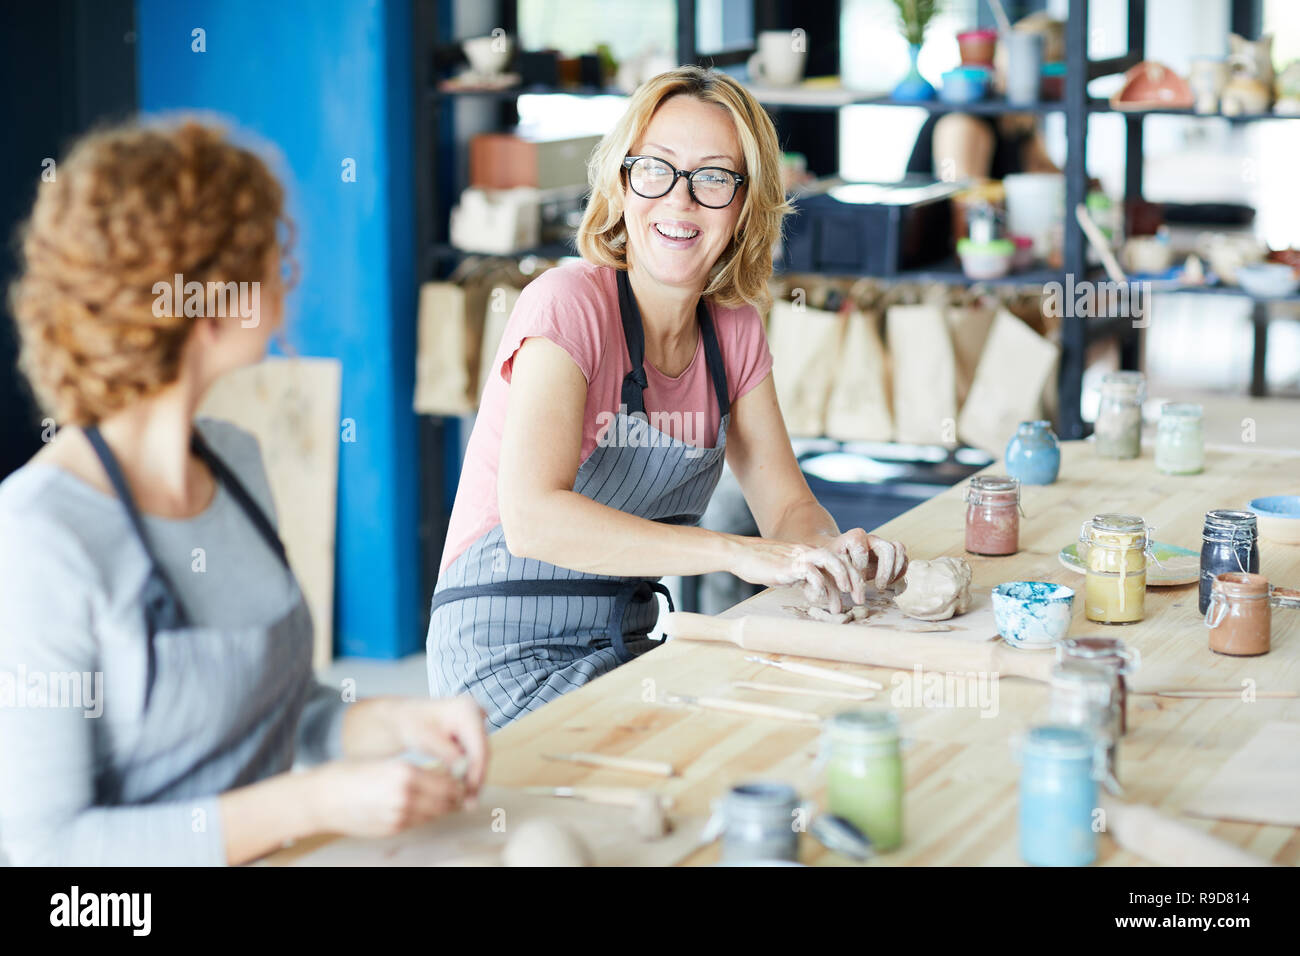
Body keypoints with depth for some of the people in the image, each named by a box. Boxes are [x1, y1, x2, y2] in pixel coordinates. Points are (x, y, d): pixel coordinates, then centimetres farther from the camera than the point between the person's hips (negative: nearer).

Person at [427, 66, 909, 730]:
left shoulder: (734, 328, 5)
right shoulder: (569, 303, -17)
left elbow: (787, 506, 7)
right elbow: (532, 518, -31)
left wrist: (837, 550, -18)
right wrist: (738, 553, -38)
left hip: (625, 648, 7)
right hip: (510, 661, -7)